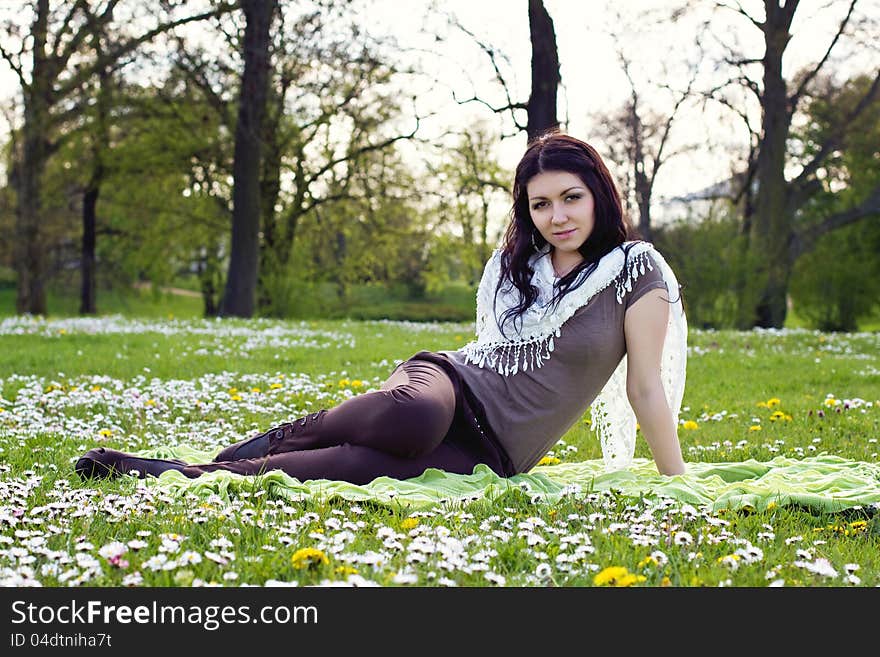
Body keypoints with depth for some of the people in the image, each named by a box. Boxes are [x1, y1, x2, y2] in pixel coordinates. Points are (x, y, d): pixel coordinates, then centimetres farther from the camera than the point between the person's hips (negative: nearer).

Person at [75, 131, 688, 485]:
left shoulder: (636, 269, -1)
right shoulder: (510, 264, 13)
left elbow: (647, 389, 0)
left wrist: (680, 486, -1)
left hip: (492, 454, -3)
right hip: (450, 380, 3)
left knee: (361, 466, -34)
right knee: (410, 416, -41)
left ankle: (190, 476, -28)